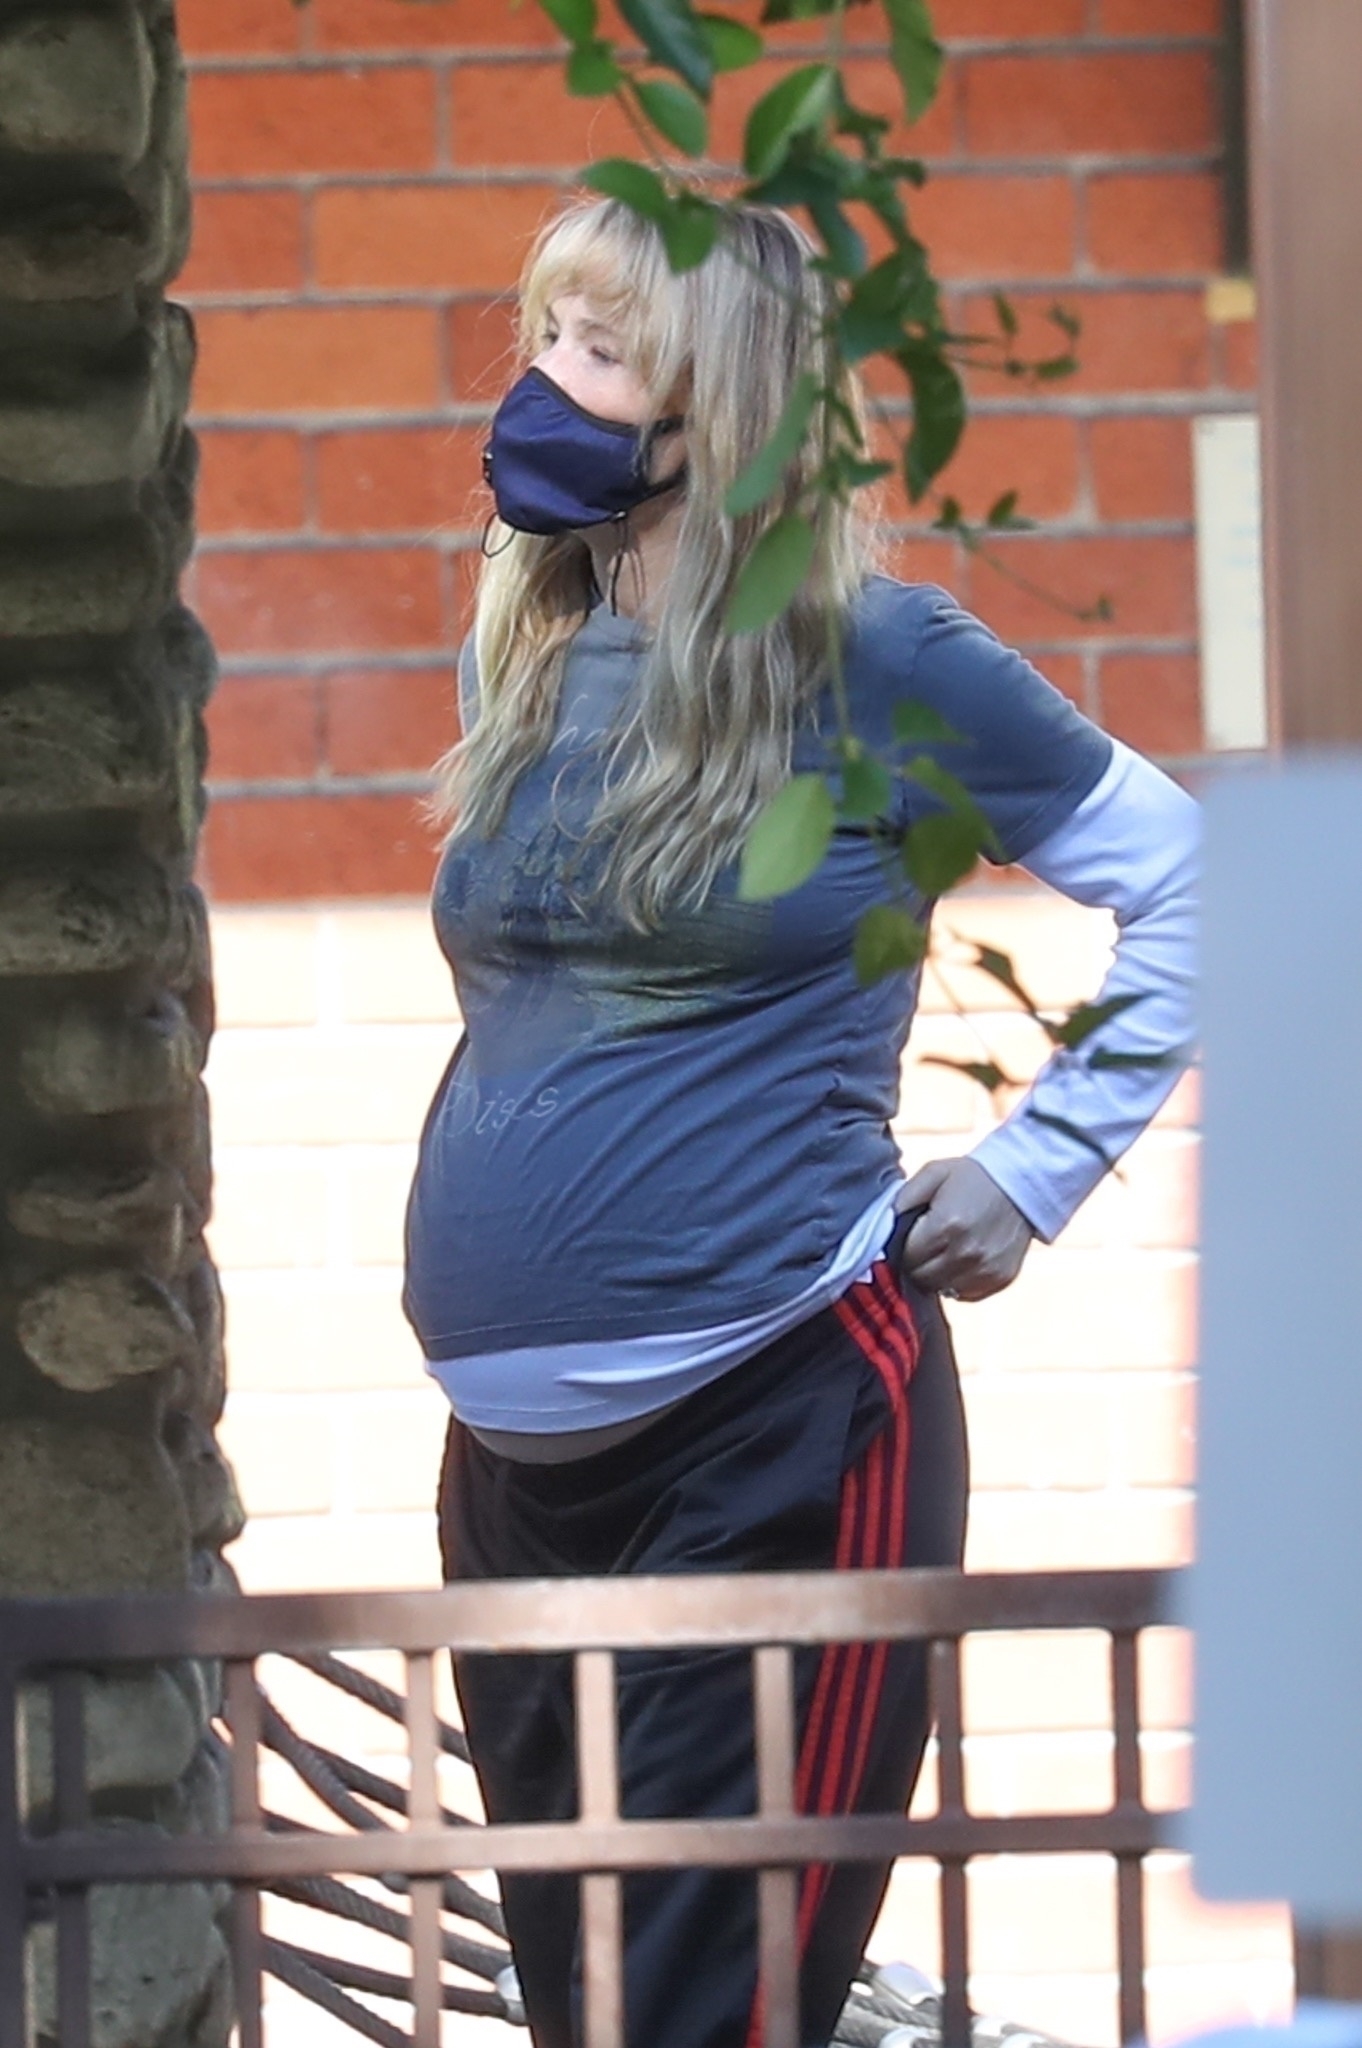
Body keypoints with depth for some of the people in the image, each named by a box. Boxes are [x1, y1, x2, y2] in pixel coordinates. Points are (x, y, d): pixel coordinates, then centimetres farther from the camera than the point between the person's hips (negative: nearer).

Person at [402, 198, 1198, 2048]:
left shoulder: (875, 662, -5)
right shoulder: (524, 663, 12)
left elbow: (1192, 888, 1)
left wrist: (1031, 1172, -2)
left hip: (780, 1423, -6)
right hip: (514, 1449, 7)